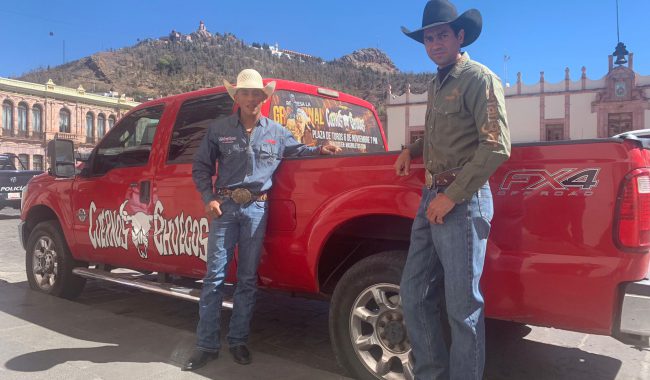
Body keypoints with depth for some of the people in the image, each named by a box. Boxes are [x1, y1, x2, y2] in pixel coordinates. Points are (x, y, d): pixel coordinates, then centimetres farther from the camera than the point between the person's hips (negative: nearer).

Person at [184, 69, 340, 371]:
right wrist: (208, 198, -3)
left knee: (247, 278, 6)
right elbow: (201, 167, 10)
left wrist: (319, 150, 9)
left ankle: (238, 341, 19)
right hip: (225, 206, -1)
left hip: (256, 208, 1)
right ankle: (207, 344, 8)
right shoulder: (219, 129, 5)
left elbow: (296, 150, 28)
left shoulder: (276, 132, 10)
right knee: (214, 276, -1)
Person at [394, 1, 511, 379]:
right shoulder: (437, 84, 19)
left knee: (462, 307, -1)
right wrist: (411, 150, 17)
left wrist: (452, 196, -17)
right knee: (414, 295, 11)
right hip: (431, 197, 9)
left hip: (462, 202, -8)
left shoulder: (479, 79, -6)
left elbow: (496, 146, -16)